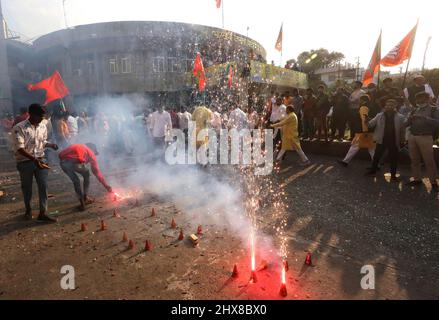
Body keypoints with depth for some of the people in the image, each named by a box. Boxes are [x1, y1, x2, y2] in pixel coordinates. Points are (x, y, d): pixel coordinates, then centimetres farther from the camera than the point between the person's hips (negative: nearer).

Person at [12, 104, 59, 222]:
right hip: (25, 162, -4)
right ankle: (28, 209, 34)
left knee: (43, 186, -2)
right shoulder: (19, 128, -15)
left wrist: (50, 145, -7)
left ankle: (43, 213, 4)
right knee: (26, 187, 12)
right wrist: (34, 160, -30)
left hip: (40, 160, 4)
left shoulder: (43, 127, 2)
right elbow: (20, 148, -20)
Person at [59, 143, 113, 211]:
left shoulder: (76, 147, 38)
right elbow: (96, 171, 23)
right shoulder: (90, 153, 23)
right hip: (74, 162, -4)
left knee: (75, 180, 26)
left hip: (63, 162, 5)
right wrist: (106, 185, 29)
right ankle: (85, 198, 29)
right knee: (86, 175, 27)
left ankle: (82, 203, 24)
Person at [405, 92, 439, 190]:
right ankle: (417, 179, 15)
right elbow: (407, 124, 13)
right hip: (412, 136, 5)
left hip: (425, 137, -5)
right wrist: (410, 119, -8)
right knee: (414, 159, 7)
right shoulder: (415, 110, 16)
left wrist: (424, 117, -20)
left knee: (429, 161, -3)